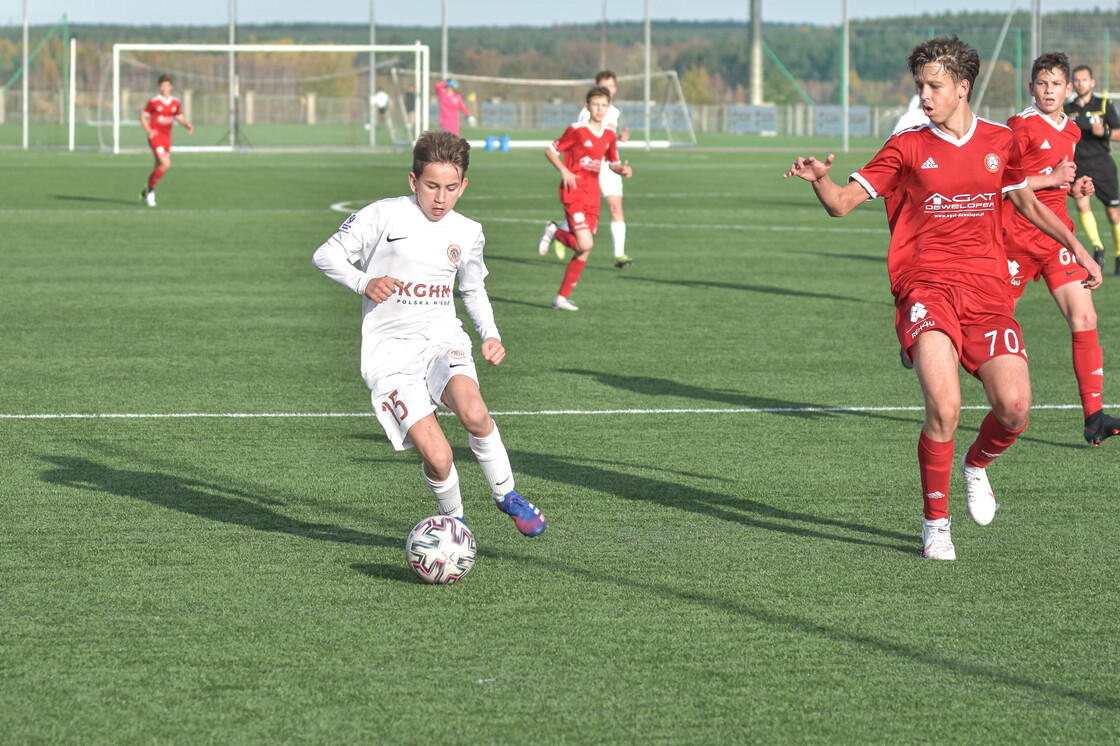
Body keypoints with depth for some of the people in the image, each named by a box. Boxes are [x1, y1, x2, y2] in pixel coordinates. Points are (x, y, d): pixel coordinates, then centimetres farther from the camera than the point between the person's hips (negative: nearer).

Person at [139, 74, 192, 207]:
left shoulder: (175, 103, 6)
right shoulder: (154, 102, -8)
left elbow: (180, 117, 16)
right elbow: (143, 116, 0)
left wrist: (188, 125, -5)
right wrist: (149, 131, -14)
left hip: (167, 138, 6)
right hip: (155, 137, -6)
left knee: (159, 167, 9)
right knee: (166, 164, -20)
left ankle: (145, 193, 25)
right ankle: (151, 188, -1)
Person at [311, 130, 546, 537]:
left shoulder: (468, 233, 9)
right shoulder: (382, 216, -6)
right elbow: (326, 254, 1)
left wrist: (490, 335, 12)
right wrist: (364, 283, -16)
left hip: (442, 338, 3)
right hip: (390, 351, -3)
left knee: (473, 412, -31)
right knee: (437, 456, -19)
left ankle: (506, 495, -6)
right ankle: (452, 516, 13)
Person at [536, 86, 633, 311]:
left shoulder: (609, 135, 9)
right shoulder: (577, 130, -10)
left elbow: (613, 163, 21)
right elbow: (550, 151, -3)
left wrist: (622, 170, -2)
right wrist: (564, 170, -20)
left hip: (592, 194, 6)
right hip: (573, 191, -6)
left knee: (583, 252, 3)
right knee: (585, 244, -20)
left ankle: (561, 298, 13)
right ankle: (554, 232, 11)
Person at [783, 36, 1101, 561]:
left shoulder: (999, 141, 11)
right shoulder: (907, 147, 2)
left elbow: (1026, 202, 28)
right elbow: (842, 203, -3)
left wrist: (1074, 246, 29)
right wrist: (819, 179, -24)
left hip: (987, 290, 3)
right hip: (925, 287, -3)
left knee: (1014, 408, -11)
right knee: (944, 407, -22)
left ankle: (977, 466, 26)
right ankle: (936, 522, -3)